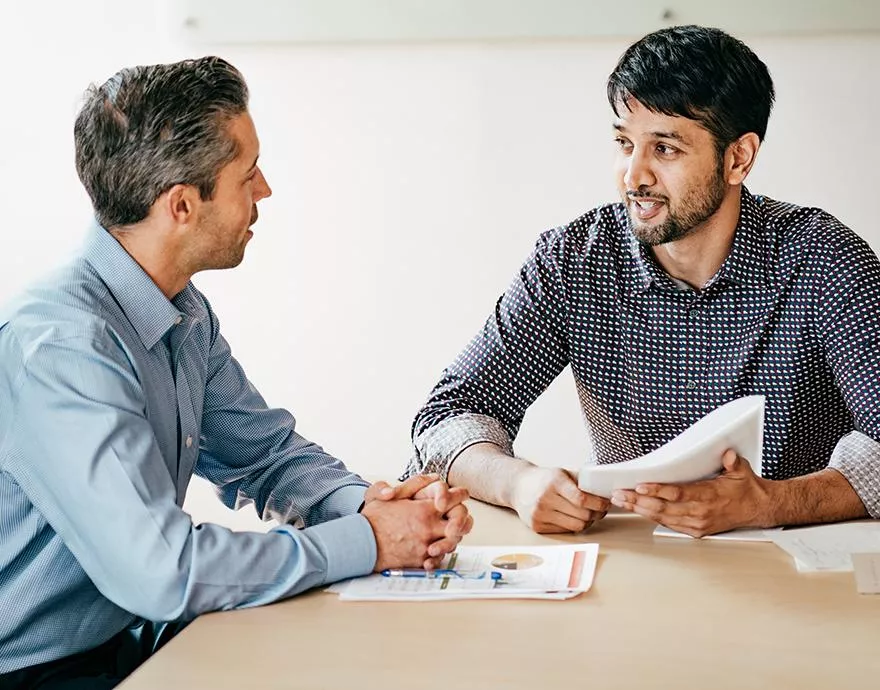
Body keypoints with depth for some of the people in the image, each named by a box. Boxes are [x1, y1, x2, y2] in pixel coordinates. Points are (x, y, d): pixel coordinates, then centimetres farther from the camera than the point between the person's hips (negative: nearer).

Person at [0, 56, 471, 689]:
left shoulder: (186, 315, 2)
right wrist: (367, 542, -21)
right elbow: (160, 570, -30)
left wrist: (368, 503, -8)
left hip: (135, 637, 8)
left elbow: (268, 453, 13)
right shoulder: (58, 346, -26)